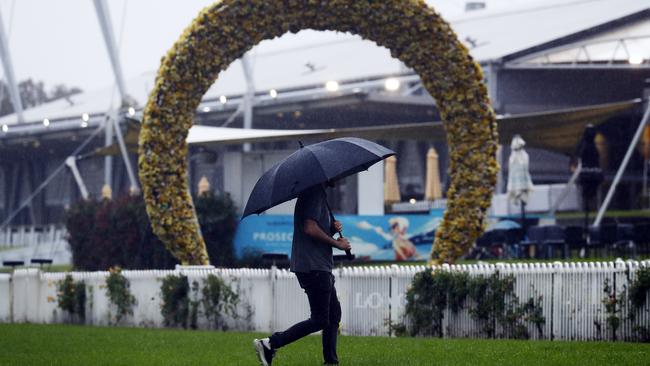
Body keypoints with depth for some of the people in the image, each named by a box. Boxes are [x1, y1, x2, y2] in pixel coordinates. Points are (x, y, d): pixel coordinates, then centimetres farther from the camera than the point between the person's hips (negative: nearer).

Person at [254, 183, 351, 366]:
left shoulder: (319, 194, 19)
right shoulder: (314, 194, -13)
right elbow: (310, 228, -23)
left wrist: (332, 228, 6)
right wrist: (337, 243, -14)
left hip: (321, 267, 11)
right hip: (313, 267, -11)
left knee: (334, 313, 14)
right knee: (319, 320, -9)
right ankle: (269, 344, -11)